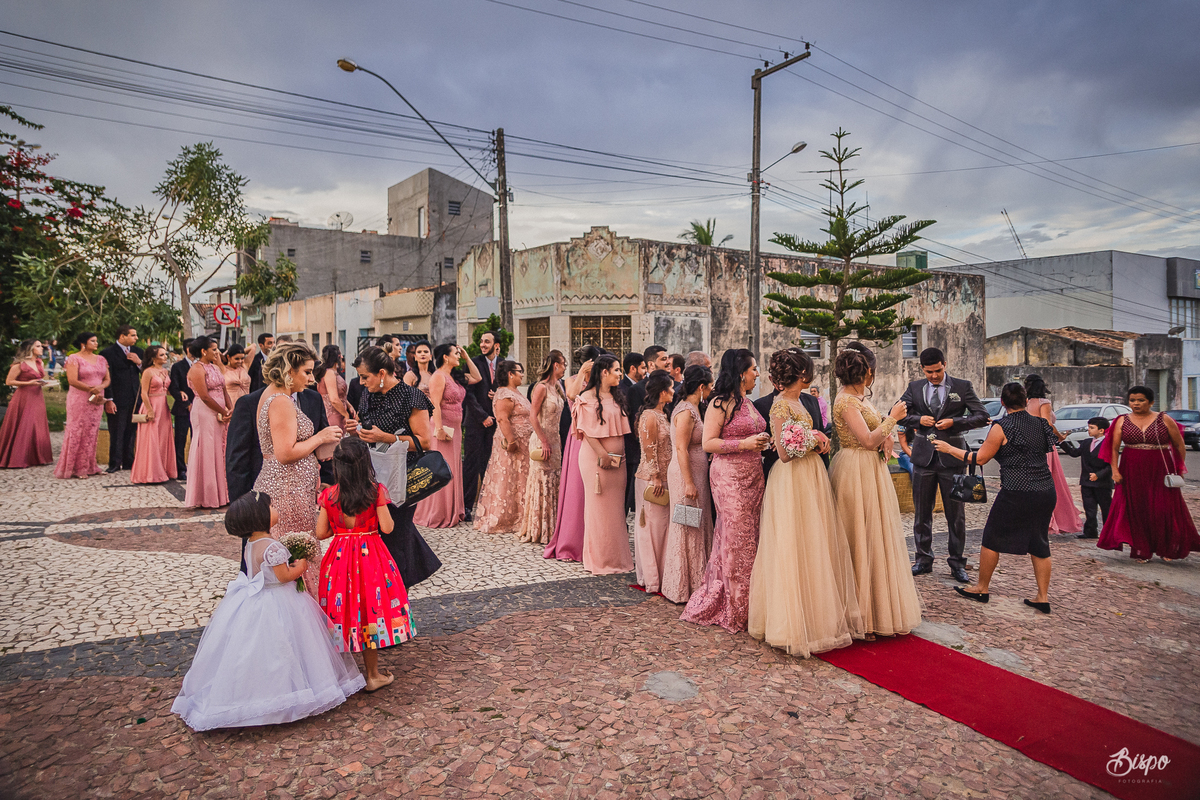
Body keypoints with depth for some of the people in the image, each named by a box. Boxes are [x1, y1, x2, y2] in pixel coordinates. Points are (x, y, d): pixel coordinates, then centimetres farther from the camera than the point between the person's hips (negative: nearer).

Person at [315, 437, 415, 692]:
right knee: (370, 609, 7)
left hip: (340, 556, 2)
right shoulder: (376, 491, -12)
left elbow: (321, 533, -2)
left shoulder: (329, 494, -4)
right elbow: (387, 527, -13)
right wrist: (386, 512, 7)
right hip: (370, 556, -2)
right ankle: (373, 675, 16)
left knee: (344, 612, 13)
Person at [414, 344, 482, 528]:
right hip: (443, 428, -9)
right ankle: (437, 515, 5)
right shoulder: (438, 376, -10)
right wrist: (439, 429, -23)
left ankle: (451, 512, 21)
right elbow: (435, 405, -17)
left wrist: (466, 357, 17)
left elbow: (477, 377, 25)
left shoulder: (456, 376, 14)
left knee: (452, 469, 12)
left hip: (455, 428, 9)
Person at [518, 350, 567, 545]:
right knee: (542, 484, -2)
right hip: (542, 440, -8)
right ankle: (538, 530, 8)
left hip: (554, 440, 8)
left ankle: (549, 528, 18)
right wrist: (544, 442, -18)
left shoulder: (557, 386, 12)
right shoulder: (541, 387, -13)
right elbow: (533, 416, -16)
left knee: (553, 484, 10)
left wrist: (557, 441, 11)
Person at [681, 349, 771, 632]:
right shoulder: (720, 403, -9)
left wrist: (764, 444, 9)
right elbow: (709, 444, -14)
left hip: (753, 476, 8)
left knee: (750, 540, 9)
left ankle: (748, 606, 20)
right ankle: (735, 611, 9)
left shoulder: (748, 403, 17)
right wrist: (744, 444, -19)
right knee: (736, 540, -3)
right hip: (730, 478, -8)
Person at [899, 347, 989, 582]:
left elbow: (982, 416, -1)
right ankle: (924, 559, 20)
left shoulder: (963, 386, 0)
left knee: (956, 513, 5)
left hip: (952, 457, -2)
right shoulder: (914, 388, 6)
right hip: (924, 457, 2)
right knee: (922, 511, 8)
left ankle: (957, 563, 17)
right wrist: (918, 419, -9)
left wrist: (954, 422, -15)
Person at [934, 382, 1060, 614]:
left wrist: (949, 449, 2)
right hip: (1046, 491, 6)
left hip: (1016, 493, -6)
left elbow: (980, 458, -7)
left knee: (993, 538, 8)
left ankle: (982, 588, 19)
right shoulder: (1041, 423, 6)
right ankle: (1043, 597, 17)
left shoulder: (1002, 427, -10)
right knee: (1039, 543, 14)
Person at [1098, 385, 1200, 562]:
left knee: (1164, 510, 0)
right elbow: (1114, 448, 3)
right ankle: (1141, 551, 14)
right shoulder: (1122, 421, 4)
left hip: (1160, 472, -1)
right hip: (1132, 473, 1)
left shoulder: (1164, 420, 1)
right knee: (1137, 511, 4)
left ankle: (1168, 550, 17)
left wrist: (1181, 469, 4)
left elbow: (1179, 446, 7)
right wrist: (1115, 470, -6)